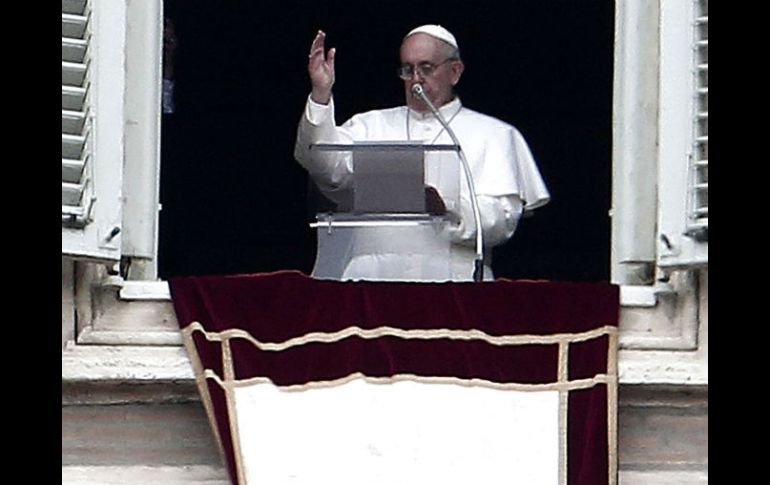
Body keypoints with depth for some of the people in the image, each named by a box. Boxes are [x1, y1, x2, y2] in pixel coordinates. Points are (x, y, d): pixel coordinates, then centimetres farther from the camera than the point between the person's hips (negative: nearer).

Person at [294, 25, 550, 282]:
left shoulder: (493, 134, 15)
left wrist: (446, 206, -15)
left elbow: (503, 220, 3)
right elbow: (327, 168, 5)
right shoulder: (372, 126, 23)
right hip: (373, 276, 1)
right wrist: (320, 96, -7)